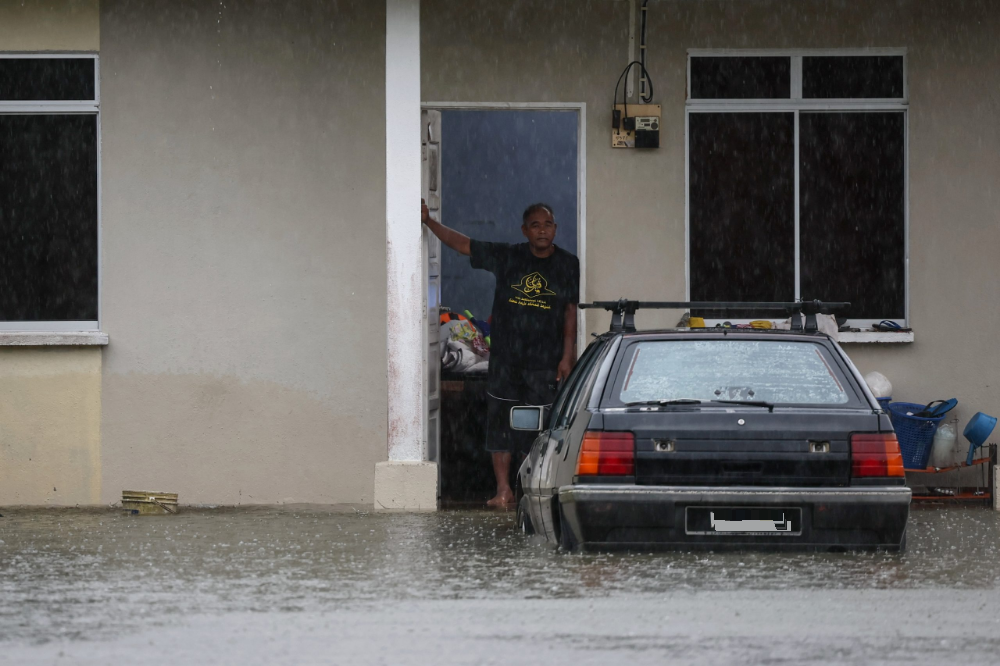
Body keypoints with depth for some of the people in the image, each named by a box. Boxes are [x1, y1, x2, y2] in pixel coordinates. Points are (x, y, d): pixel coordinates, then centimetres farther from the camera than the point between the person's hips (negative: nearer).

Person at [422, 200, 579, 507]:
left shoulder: (568, 265, 3)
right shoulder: (507, 257, 3)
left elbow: (571, 313, 4)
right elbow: (462, 244, 4)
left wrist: (567, 357, -1)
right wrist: (429, 222, -6)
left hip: (546, 362, -1)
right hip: (505, 358, 1)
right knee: (501, 423, 0)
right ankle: (503, 489, 4)